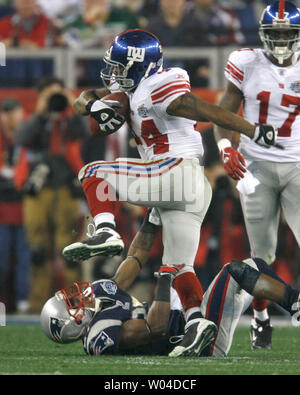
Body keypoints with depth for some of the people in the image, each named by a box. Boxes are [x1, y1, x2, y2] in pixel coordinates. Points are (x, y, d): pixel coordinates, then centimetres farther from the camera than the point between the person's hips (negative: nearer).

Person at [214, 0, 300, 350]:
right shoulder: (246, 65, -1)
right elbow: (225, 113, 4)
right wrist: (225, 147, -12)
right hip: (256, 165, -1)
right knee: (262, 252, 5)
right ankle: (260, 318, 23)